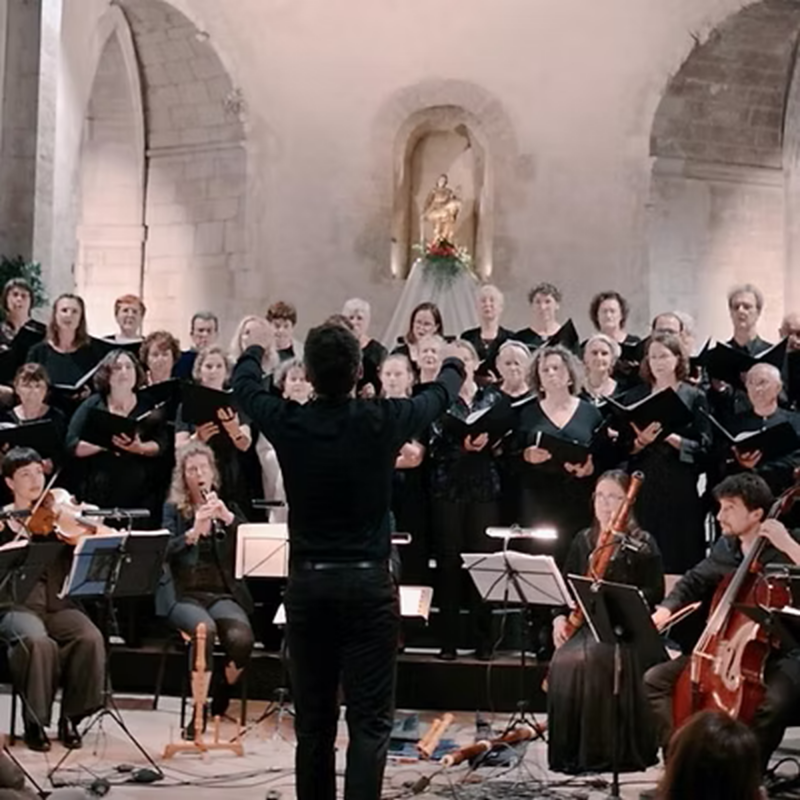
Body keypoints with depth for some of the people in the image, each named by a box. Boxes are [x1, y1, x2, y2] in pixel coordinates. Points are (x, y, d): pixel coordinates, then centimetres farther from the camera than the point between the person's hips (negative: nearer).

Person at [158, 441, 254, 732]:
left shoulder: (229, 508, 18)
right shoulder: (173, 509, 11)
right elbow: (164, 552, -5)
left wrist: (227, 518, -11)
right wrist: (194, 531, -21)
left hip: (223, 593, 2)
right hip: (184, 593, -2)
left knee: (241, 636, -30)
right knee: (204, 629, -36)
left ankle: (218, 708, -8)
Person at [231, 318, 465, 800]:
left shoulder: (288, 423, -5)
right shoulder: (382, 422, -9)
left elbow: (244, 385, 18)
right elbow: (440, 397, 13)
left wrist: (257, 350, 40)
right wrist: (455, 365, 36)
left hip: (308, 583, 2)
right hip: (368, 583, -2)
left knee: (313, 719, 11)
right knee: (370, 720, -2)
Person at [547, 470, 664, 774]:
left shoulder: (643, 544, 2)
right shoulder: (583, 541, 15)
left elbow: (655, 593, -3)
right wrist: (560, 617, -2)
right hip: (585, 624, 4)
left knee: (593, 660, -34)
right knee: (563, 663, -28)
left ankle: (602, 750, -24)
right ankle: (569, 750, -16)